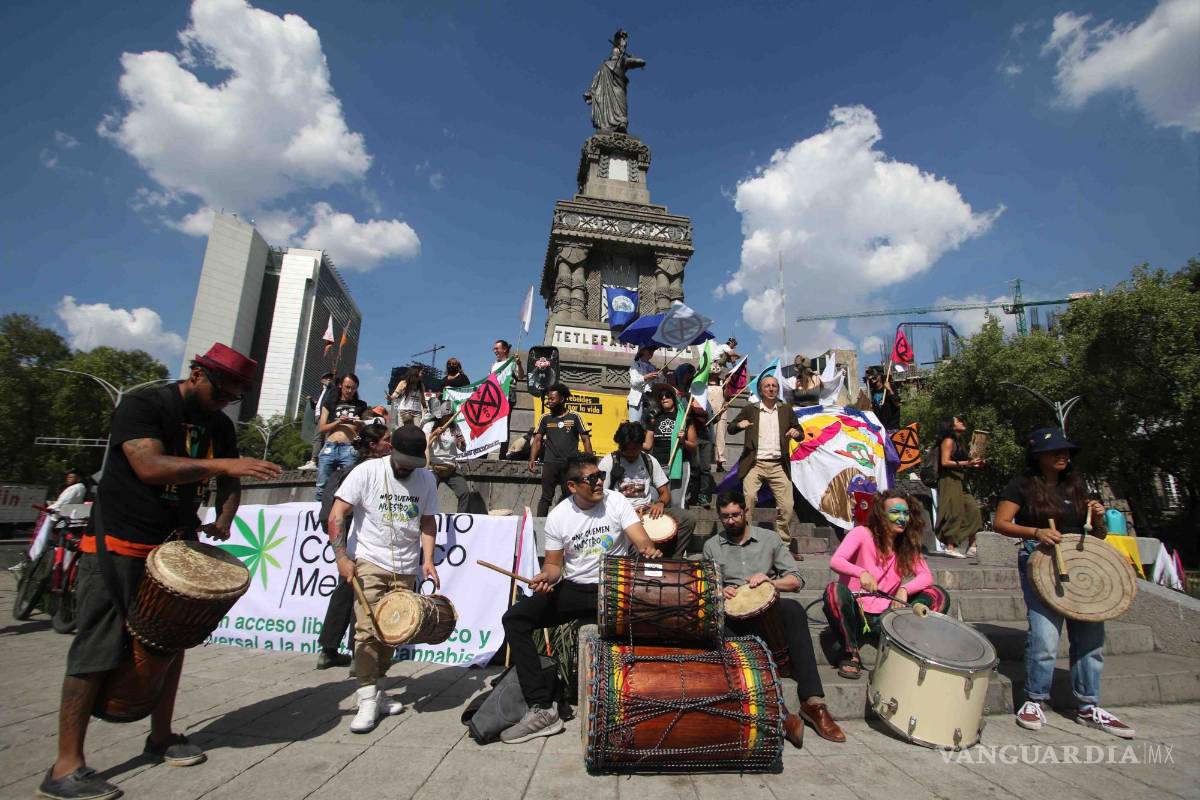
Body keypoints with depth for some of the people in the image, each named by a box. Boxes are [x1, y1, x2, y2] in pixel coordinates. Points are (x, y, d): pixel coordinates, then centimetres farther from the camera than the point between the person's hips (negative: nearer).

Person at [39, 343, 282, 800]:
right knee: (97, 651, -3)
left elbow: (228, 482, 14)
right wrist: (221, 464, -35)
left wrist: (224, 518, -4)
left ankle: (160, 738, 26)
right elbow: (149, 466, -28)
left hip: (177, 548, 7)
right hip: (118, 548, -6)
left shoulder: (220, 425, 6)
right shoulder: (142, 406, -13)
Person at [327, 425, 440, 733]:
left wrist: (428, 561, -3)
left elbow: (427, 522, 9)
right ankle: (368, 699, 1)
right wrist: (341, 556, -16)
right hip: (368, 563, -3)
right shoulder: (367, 472, -8)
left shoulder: (427, 480, 3)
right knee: (368, 629, -8)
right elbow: (336, 516, -8)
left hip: (406, 569, 3)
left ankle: (376, 690, 24)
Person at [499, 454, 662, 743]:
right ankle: (542, 708, -14)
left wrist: (648, 550, -41)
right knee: (514, 619, -15)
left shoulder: (616, 502, -8)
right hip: (572, 589, 2)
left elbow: (642, 541, -16)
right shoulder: (558, 516, -3)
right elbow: (554, 564, 5)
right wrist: (546, 576, -19)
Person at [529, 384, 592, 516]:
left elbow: (585, 439, 0)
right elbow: (537, 440, 4)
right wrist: (532, 459, -10)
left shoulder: (574, 417, 1)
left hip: (571, 464, -1)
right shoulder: (545, 418, 6)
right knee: (546, 497, 1)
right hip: (550, 463, 1)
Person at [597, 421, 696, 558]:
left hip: (648, 511, 4)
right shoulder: (608, 462, -4)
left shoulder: (650, 461, 8)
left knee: (689, 518, -16)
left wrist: (660, 503, -13)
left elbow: (665, 492, 12)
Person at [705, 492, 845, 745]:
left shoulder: (769, 539, 12)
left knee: (793, 609, -35)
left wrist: (769, 580, -12)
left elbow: (796, 580, 7)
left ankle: (812, 701, -35)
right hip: (735, 612, 0)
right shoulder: (712, 546, 15)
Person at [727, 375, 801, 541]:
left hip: (779, 466, 2)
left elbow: (800, 433, 17)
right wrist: (739, 424, -12)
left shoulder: (786, 410, 13)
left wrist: (796, 432, -8)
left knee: (787, 505, -1)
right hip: (755, 464, -2)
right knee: (748, 497, -20)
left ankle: (783, 540, 17)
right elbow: (730, 428, 11)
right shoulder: (750, 409, 9)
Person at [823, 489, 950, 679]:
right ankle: (850, 653, -17)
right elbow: (835, 561, -22)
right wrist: (861, 572, -41)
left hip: (886, 617, 4)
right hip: (855, 613, -4)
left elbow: (927, 576, -5)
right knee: (835, 590, -36)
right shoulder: (862, 533, -7)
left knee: (940, 596, -8)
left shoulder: (907, 546, 9)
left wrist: (904, 589, -24)